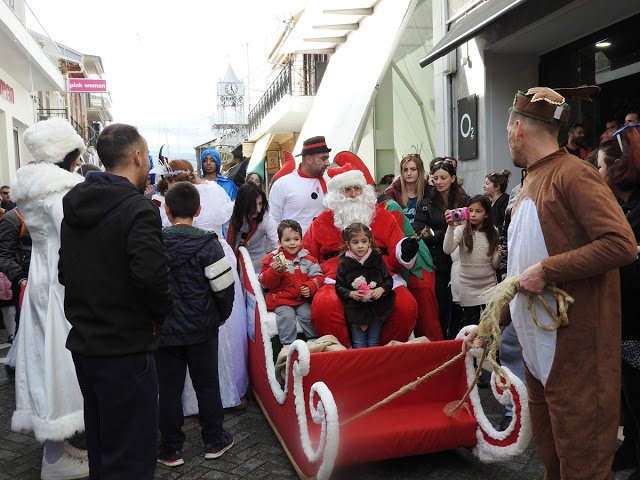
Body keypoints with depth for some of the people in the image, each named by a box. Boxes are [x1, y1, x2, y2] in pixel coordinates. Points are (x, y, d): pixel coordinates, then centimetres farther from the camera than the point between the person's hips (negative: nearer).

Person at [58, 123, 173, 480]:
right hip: (126, 348, -8)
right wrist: (162, 309, -11)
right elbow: (151, 273, -29)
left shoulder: (75, 205, 9)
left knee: (101, 443, 23)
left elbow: (65, 272, 12)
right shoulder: (137, 208, -17)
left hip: (84, 343, 9)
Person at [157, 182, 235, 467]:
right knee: (207, 385, 14)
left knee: (169, 389, 11)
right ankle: (214, 441, 27)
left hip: (164, 330, 1)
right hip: (202, 329, -1)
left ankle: (170, 450, 22)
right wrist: (220, 316, 5)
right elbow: (224, 287, -13)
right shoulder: (208, 244, -14)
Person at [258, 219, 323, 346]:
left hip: (304, 299, 2)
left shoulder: (307, 259, 7)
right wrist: (275, 271, -21)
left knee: (308, 314, -17)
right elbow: (265, 282, -2)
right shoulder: (273, 259, 1)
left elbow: (318, 276, 7)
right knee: (287, 317, -24)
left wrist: (310, 288, -12)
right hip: (282, 300, -2)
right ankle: (288, 345, -13)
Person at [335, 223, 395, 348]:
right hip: (355, 309, -1)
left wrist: (381, 289, -16)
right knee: (358, 344, 4)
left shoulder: (377, 259, -1)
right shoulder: (344, 263, -3)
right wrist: (351, 294, -18)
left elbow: (388, 280, 3)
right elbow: (339, 287, 0)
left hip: (376, 307, 1)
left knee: (373, 342, 9)